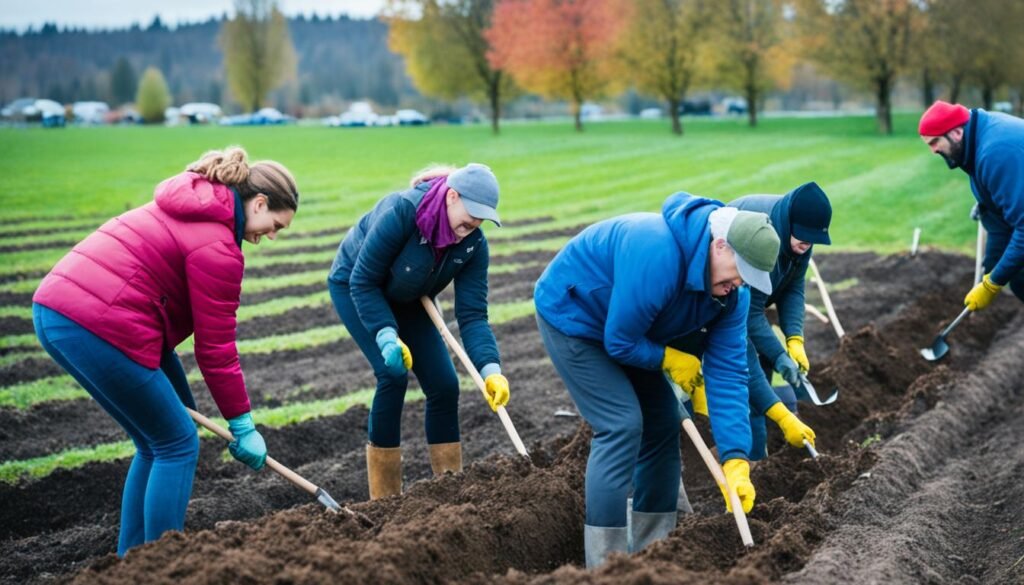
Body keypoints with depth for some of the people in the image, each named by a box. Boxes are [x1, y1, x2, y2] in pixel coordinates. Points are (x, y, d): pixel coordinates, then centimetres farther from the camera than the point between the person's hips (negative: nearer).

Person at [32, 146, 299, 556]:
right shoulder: (217, 246, -9)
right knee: (178, 445, 3)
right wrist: (242, 425, 3)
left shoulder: (187, 208, 20)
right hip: (98, 328, -10)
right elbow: (216, 347, -6)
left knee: (156, 444, 19)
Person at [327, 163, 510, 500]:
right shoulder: (401, 212, -36)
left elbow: (472, 315, -22)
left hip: (407, 300, 5)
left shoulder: (473, 244, -21)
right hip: (353, 287, -5)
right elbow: (363, 281, -29)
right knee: (393, 374, -21)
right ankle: (384, 498, -11)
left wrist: (490, 369, -36)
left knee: (444, 384, -5)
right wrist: (387, 336, -38)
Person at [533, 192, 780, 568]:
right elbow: (620, 341, -32)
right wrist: (671, 359, -13)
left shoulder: (732, 292, -14)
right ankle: (604, 565, -13)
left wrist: (736, 460, -22)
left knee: (663, 423, 5)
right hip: (570, 315, -8)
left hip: (626, 328, 8)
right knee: (621, 425, -18)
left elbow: (727, 372, -15)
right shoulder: (656, 254, -39)